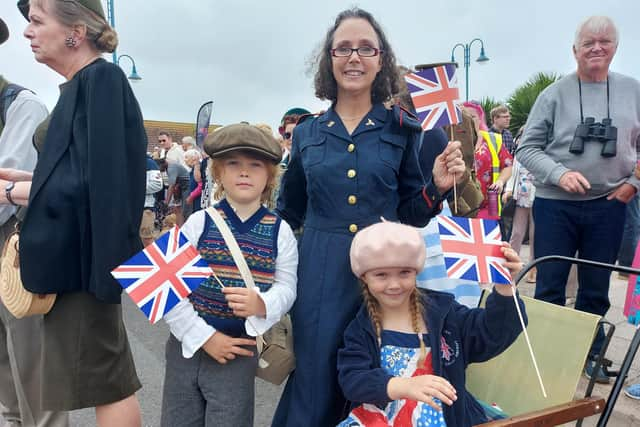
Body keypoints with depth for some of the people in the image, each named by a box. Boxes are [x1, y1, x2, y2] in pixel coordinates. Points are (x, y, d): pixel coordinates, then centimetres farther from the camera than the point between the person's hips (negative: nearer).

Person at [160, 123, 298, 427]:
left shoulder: (280, 231, -4)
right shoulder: (199, 222, -6)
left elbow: (286, 289, -6)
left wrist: (261, 304, -28)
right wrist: (205, 336, -13)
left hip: (239, 349, -1)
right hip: (188, 344, 1)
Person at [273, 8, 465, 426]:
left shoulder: (402, 129, 3)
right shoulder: (307, 133, 7)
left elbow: (410, 214, 6)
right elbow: (289, 212, 14)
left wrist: (437, 187, -12)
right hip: (320, 274, 1)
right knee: (316, 385, 6)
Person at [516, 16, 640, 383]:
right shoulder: (554, 94, -2)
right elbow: (527, 148, -3)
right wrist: (560, 174, -17)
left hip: (609, 205, 2)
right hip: (556, 205, -2)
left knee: (596, 288, 13)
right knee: (549, 287, 5)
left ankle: (590, 352, 30)